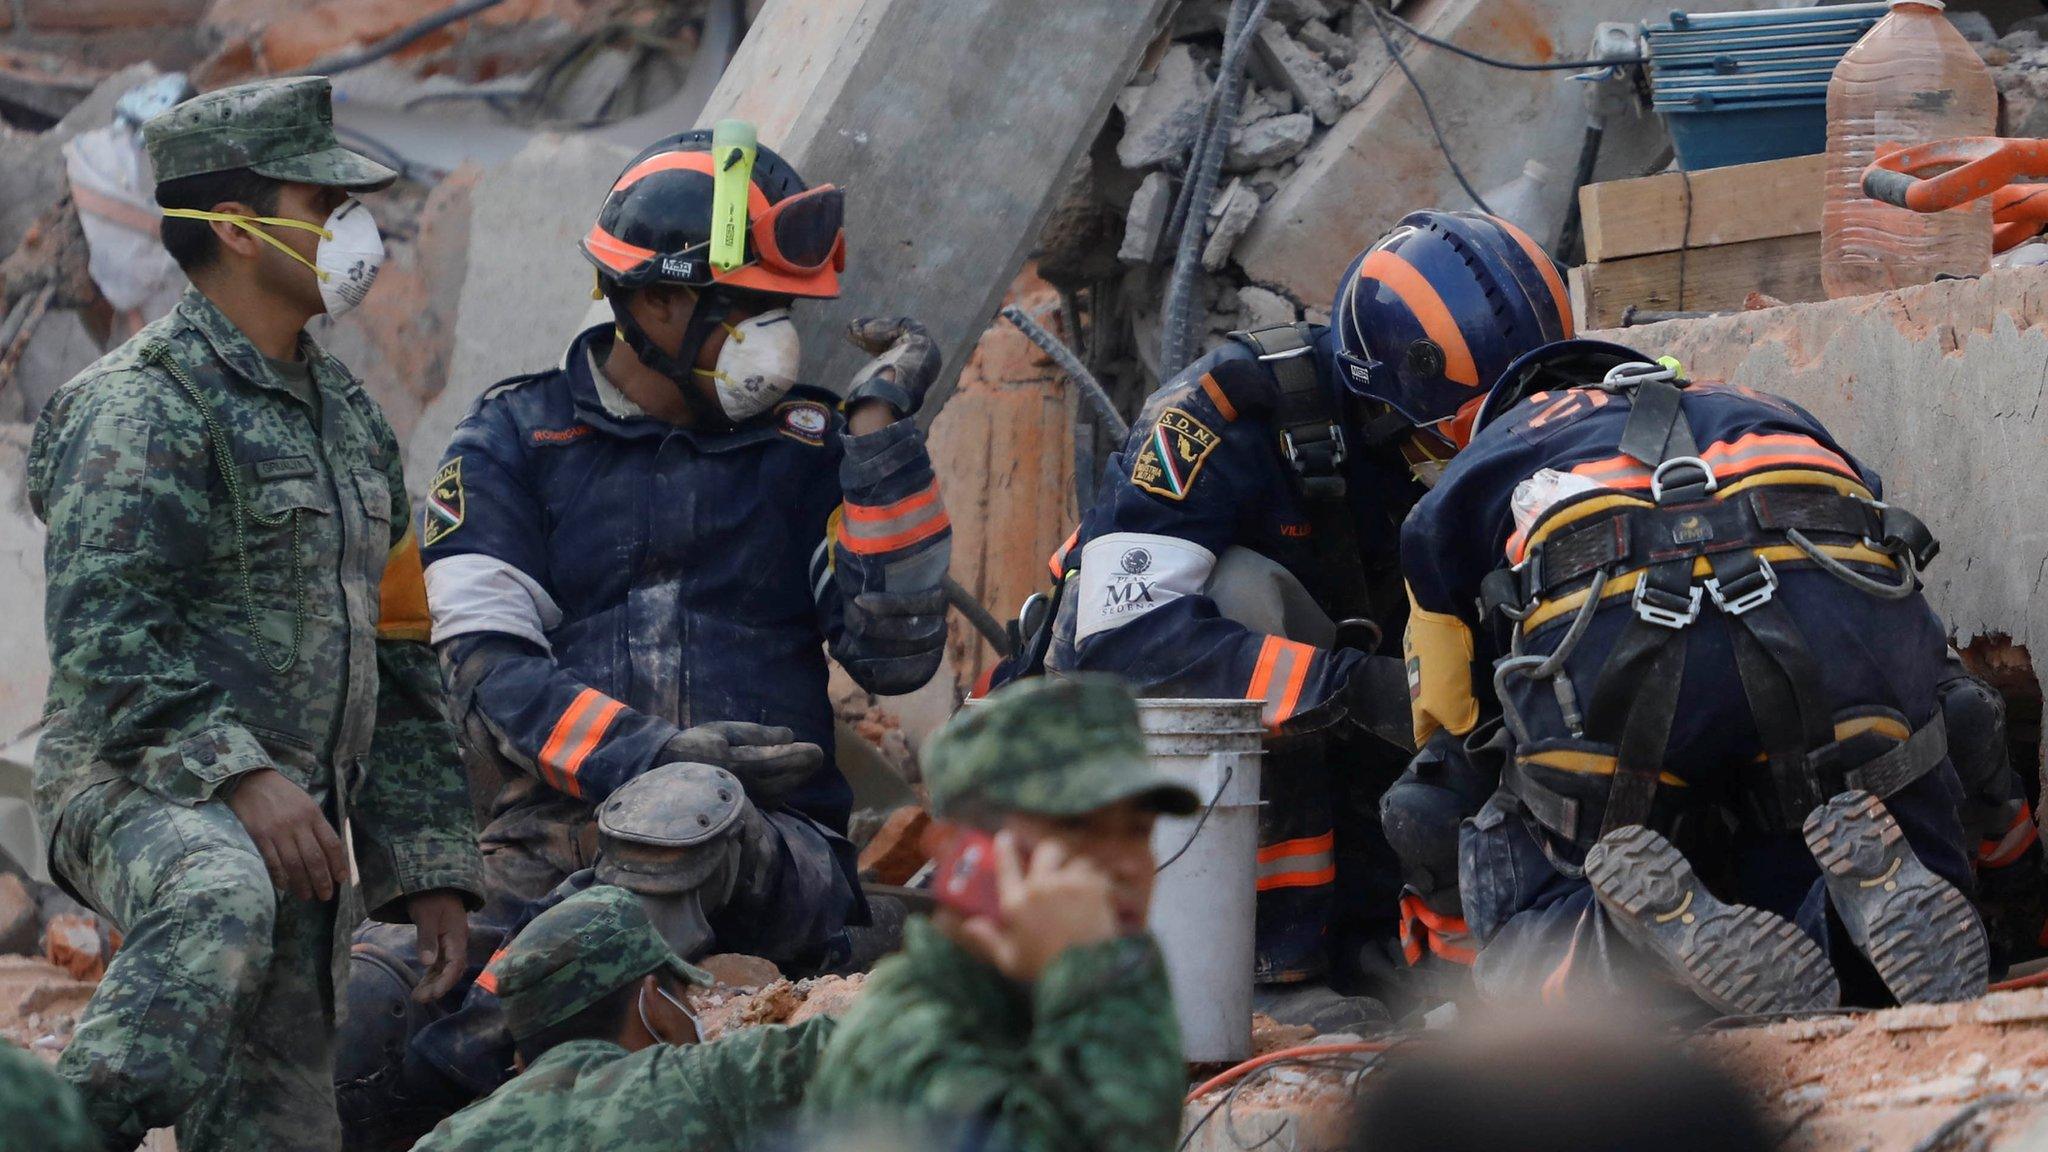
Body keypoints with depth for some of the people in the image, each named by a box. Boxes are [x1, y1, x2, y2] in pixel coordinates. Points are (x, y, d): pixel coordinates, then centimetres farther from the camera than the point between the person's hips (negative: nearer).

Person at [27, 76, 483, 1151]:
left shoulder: (346, 413, 21)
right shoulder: (142, 404, -6)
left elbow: (397, 658, 25)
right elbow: (102, 632, -17)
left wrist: (431, 862, 19)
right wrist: (238, 774, -26)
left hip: (305, 827, 8)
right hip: (144, 786, -8)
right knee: (218, 904, -41)